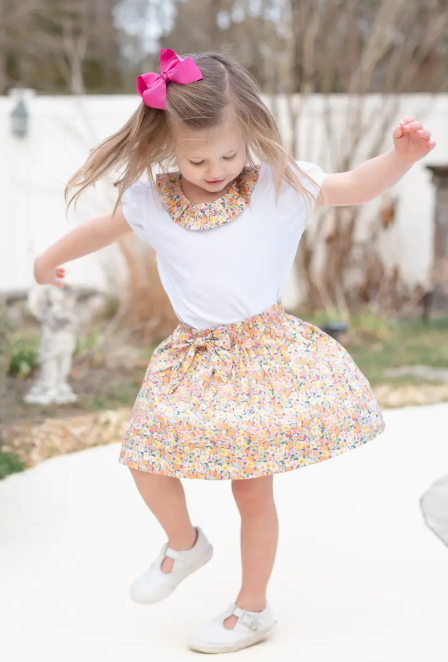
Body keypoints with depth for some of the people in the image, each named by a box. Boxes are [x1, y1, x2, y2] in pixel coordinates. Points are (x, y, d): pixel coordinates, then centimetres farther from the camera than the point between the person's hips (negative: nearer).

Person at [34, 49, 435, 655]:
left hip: (263, 352, -3)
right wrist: (51, 259, 30)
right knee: (148, 463, 5)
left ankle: (253, 610, 21)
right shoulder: (151, 199, -3)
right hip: (193, 357, 3)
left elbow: (357, 187, -9)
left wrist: (401, 155, -28)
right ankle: (183, 545, 37)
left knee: (253, 488, 3)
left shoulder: (279, 184, -9)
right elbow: (102, 229, 14)